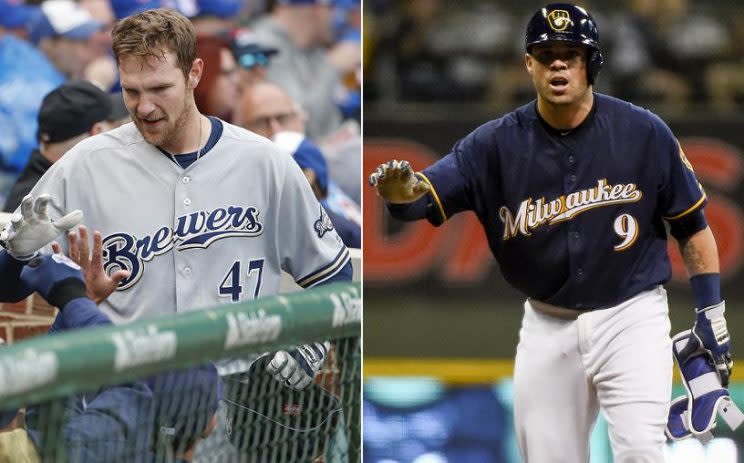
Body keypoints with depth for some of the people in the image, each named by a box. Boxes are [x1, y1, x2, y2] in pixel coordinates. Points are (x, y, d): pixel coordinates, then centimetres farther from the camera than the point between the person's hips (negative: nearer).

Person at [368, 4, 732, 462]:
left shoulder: (644, 132, -7)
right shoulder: (497, 143, -6)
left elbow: (692, 225, 2)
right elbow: (422, 198, -16)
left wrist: (711, 313, -1)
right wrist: (402, 190, -39)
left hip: (631, 316, -2)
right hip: (548, 327, 2)